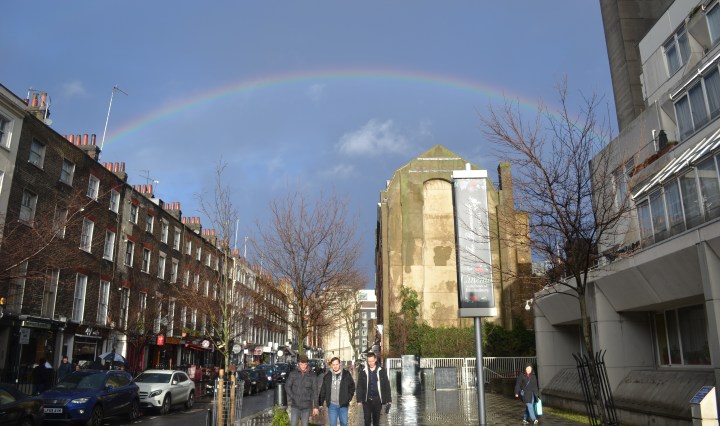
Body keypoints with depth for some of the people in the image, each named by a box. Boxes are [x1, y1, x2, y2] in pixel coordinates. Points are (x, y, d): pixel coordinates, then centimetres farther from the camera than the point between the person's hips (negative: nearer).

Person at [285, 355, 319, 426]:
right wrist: (293, 397, -6)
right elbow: (287, 386, 4)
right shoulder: (293, 374, -3)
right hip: (295, 405, 0)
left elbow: (315, 391, -2)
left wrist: (315, 406, -4)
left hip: (307, 406, 0)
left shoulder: (312, 376, -4)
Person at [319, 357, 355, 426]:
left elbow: (352, 386, 7)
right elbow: (323, 391, 6)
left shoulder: (346, 374, -2)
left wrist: (349, 398, 0)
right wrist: (321, 403, 5)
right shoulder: (327, 376, 1)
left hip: (343, 405, 0)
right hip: (332, 405, 0)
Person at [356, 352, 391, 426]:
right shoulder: (363, 371, -1)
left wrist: (388, 400, -4)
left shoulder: (381, 371, -3)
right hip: (367, 400, 0)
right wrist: (359, 400, -3)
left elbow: (386, 386, -1)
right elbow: (359, 387, 1)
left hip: (377, 400, 0)